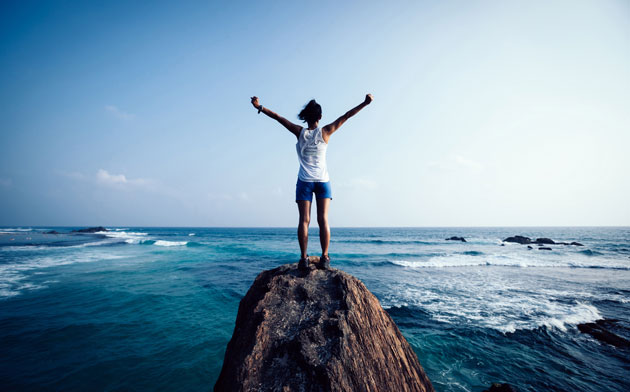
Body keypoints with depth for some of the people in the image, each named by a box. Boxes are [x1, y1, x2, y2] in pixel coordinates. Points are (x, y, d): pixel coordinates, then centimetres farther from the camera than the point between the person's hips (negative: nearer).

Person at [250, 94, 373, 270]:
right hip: (323, 181, 1)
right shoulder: (325, 132, -1)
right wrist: (365, 103, 5)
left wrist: (260, 107, 10)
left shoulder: (300, 132, -2)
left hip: (304, 181, 0)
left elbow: (278, 117, 3)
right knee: (323, 219, 0)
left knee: (304, 220, -2)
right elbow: (346, 116, 1)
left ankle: (303, 258, -7)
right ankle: (324, 257, -2)